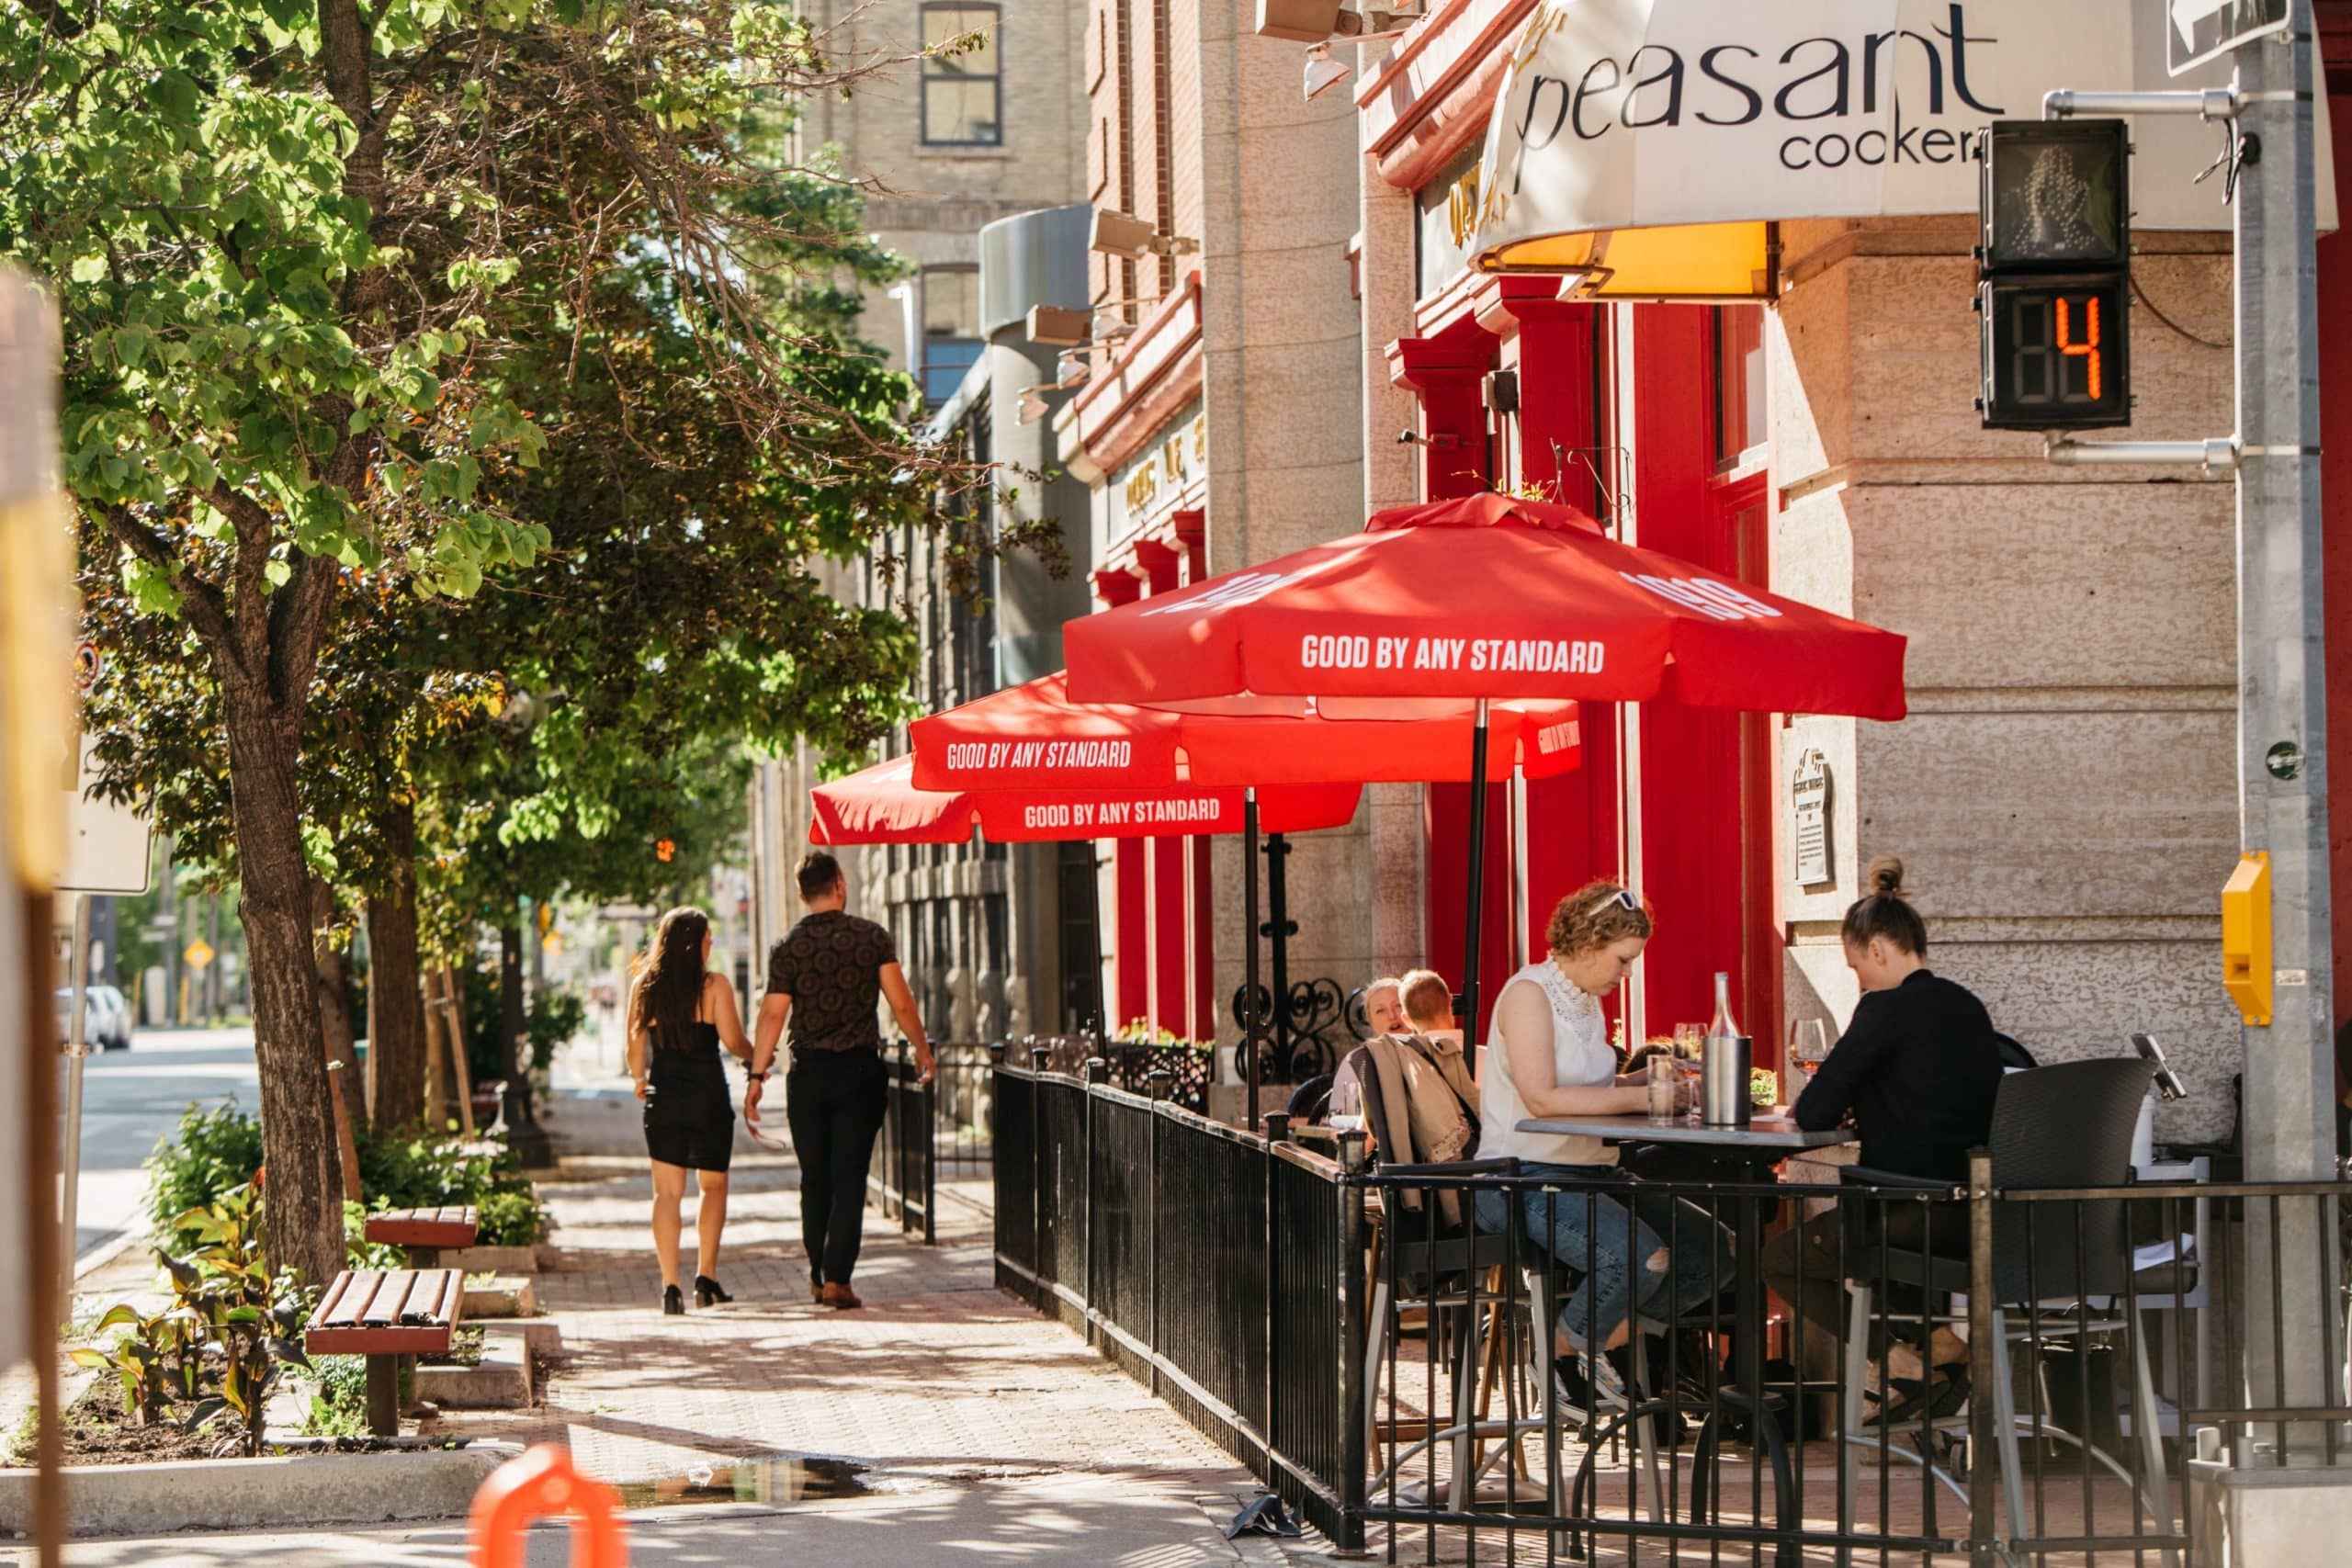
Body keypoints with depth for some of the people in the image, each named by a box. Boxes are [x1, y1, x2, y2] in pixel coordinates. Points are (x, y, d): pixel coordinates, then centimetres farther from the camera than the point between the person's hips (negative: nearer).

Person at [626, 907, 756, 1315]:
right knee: (713, 1185, 14)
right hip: (708, 1093, -2)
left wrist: (639, 1079, 26)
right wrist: (756, 1058, 9)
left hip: (663, 1094, 2)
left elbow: (635, 1044, 7)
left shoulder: (644, 987, 2)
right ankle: (706, 1275, 6)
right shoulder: (714, 985, -7)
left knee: (668, 1192, 3)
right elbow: (732, 1041, -12)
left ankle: (670, 1285, -5)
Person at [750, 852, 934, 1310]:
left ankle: (818, 1274, 19)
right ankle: (837, 1277, -7)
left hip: (808, 1074, 1)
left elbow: (773, 1016, -5)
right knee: (849, 1179, 0)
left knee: (814, 1179, 13)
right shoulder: (873, 937, -3)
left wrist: (757, 1075, 2)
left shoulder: (788, 947, -2)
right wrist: (922, 1049, 11)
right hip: (860, 1070, -1)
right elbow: (901, 1003, -3)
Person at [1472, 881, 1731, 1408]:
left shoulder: (1587, 1000, 18)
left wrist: (1651, 1082, 1)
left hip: (1592, 1174, 10)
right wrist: (1635, 1096, -19)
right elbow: (1541, 1097, -22)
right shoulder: (1530, 991, -11)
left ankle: (1590, 1344, 6)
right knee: (1640, 1257, -32)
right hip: (1523, 1178, -10)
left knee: (1712, 1249, -4)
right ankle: (1563, 1349, -3)